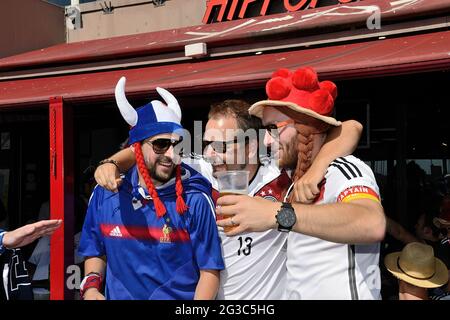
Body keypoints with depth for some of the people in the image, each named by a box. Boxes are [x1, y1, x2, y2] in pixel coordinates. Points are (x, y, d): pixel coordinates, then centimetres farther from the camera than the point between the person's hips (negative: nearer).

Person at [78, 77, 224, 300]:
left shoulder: (194, 200, -15)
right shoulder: (105, 194, -5)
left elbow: (209, 270, -11)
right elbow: (96, 251, 9)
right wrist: (91, 285, -6)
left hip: (178, 295, -2)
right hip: (118, 295, 3)